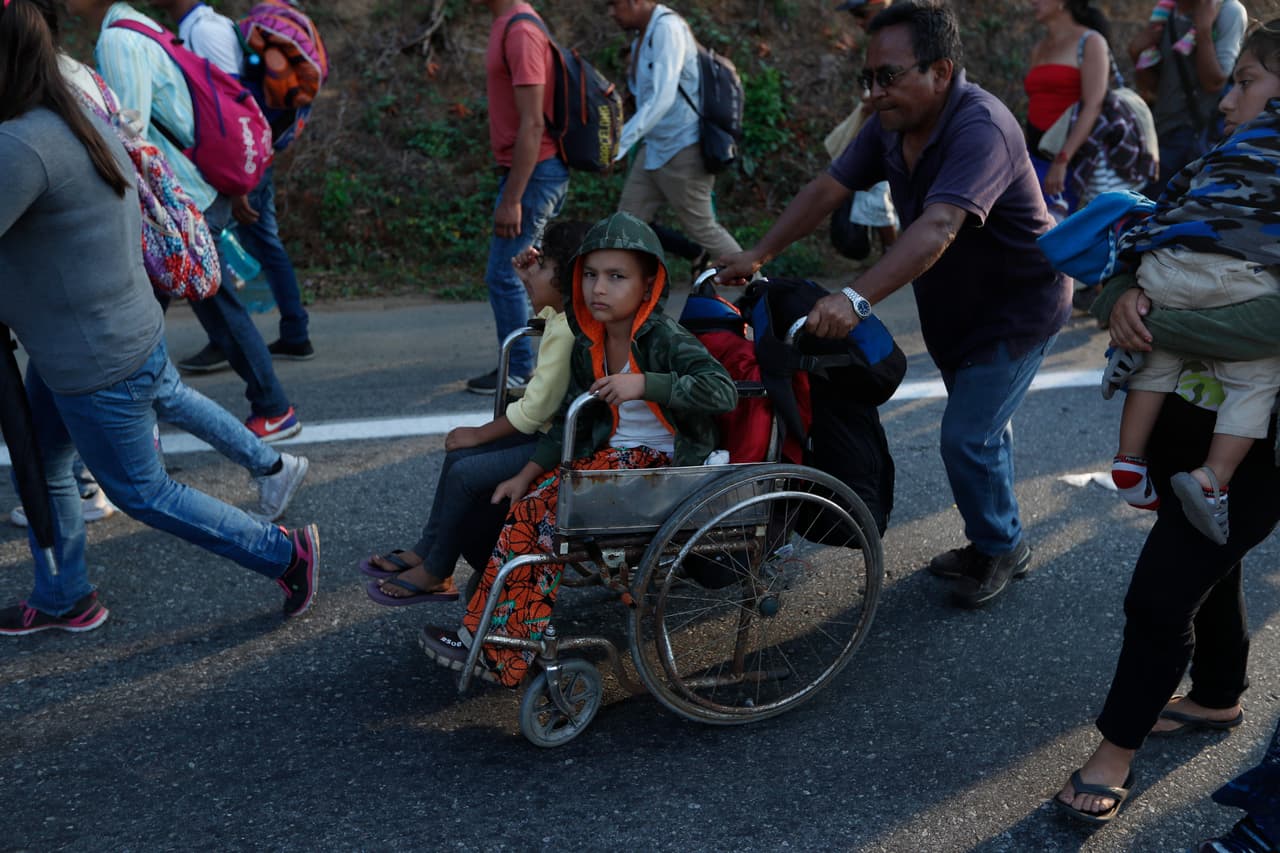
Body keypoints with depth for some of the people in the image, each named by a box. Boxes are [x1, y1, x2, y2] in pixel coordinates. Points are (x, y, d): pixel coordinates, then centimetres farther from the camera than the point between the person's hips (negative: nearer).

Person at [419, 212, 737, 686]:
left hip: (656, 464, -8)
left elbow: (724, 391, -29)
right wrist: (527, 475, 7)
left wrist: (643, 384, -32)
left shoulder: (666, 340, -15)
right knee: (528, 507, -10)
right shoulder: (588, 345, 7)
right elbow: (570, 423, 14)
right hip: (607, 456, 8)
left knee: (544, 512, -18)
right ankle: (486, 639, -3)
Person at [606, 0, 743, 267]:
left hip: (682, 150, -9)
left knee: (701, 228, 2)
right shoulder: (642, 36, 10)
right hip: (653, 148, 9)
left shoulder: (667, 28, -17)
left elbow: (663, 98, -26)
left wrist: (619, 144, -28)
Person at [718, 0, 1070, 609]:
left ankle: (1001, 547, 15)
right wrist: (760, 254, -15)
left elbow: (937, 228, -45)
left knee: (966, 437, -9)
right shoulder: (891, 125, -5)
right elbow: (827, 189, -6)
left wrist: (857, 298, -55)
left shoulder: (981, 128, -32)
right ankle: (994, 542, 36)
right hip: (955, 308, 8)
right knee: (981, 427, 18)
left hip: (1018, 307, -8)